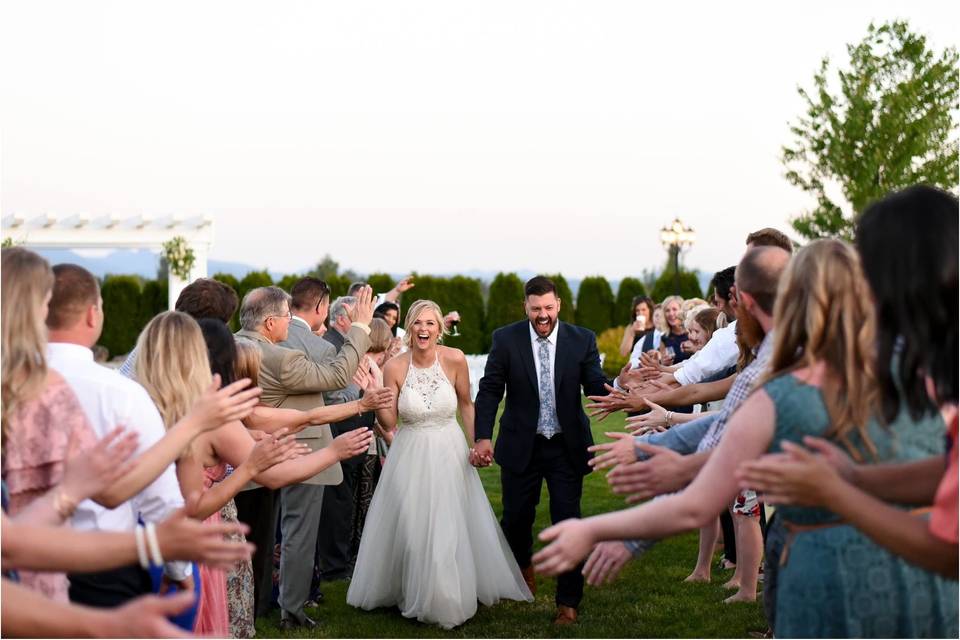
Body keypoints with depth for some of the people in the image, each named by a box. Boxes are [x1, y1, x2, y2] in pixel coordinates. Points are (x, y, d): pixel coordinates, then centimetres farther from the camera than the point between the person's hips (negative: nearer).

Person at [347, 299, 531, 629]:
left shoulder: (454, 359, -10)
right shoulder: (395, 367, -10)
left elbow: (466, 404, 5)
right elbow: (389, 421, -5)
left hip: (448, 454, 0)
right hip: (409, 457, 0)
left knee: (448, 531, 4)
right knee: (409, 530, 6)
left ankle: (447, 599, 25)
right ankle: (412, 595, 28)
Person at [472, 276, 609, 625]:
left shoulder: (582, 340, -5)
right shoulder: (506, 339, -7)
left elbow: (596, 386, -10)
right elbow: (490, 390, -5)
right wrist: (483, 437, -15)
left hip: (566, 447, 0)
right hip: (521, 446, 1)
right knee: (516, 518, 14)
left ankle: (568, 601, 12)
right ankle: (523, 567, 46)